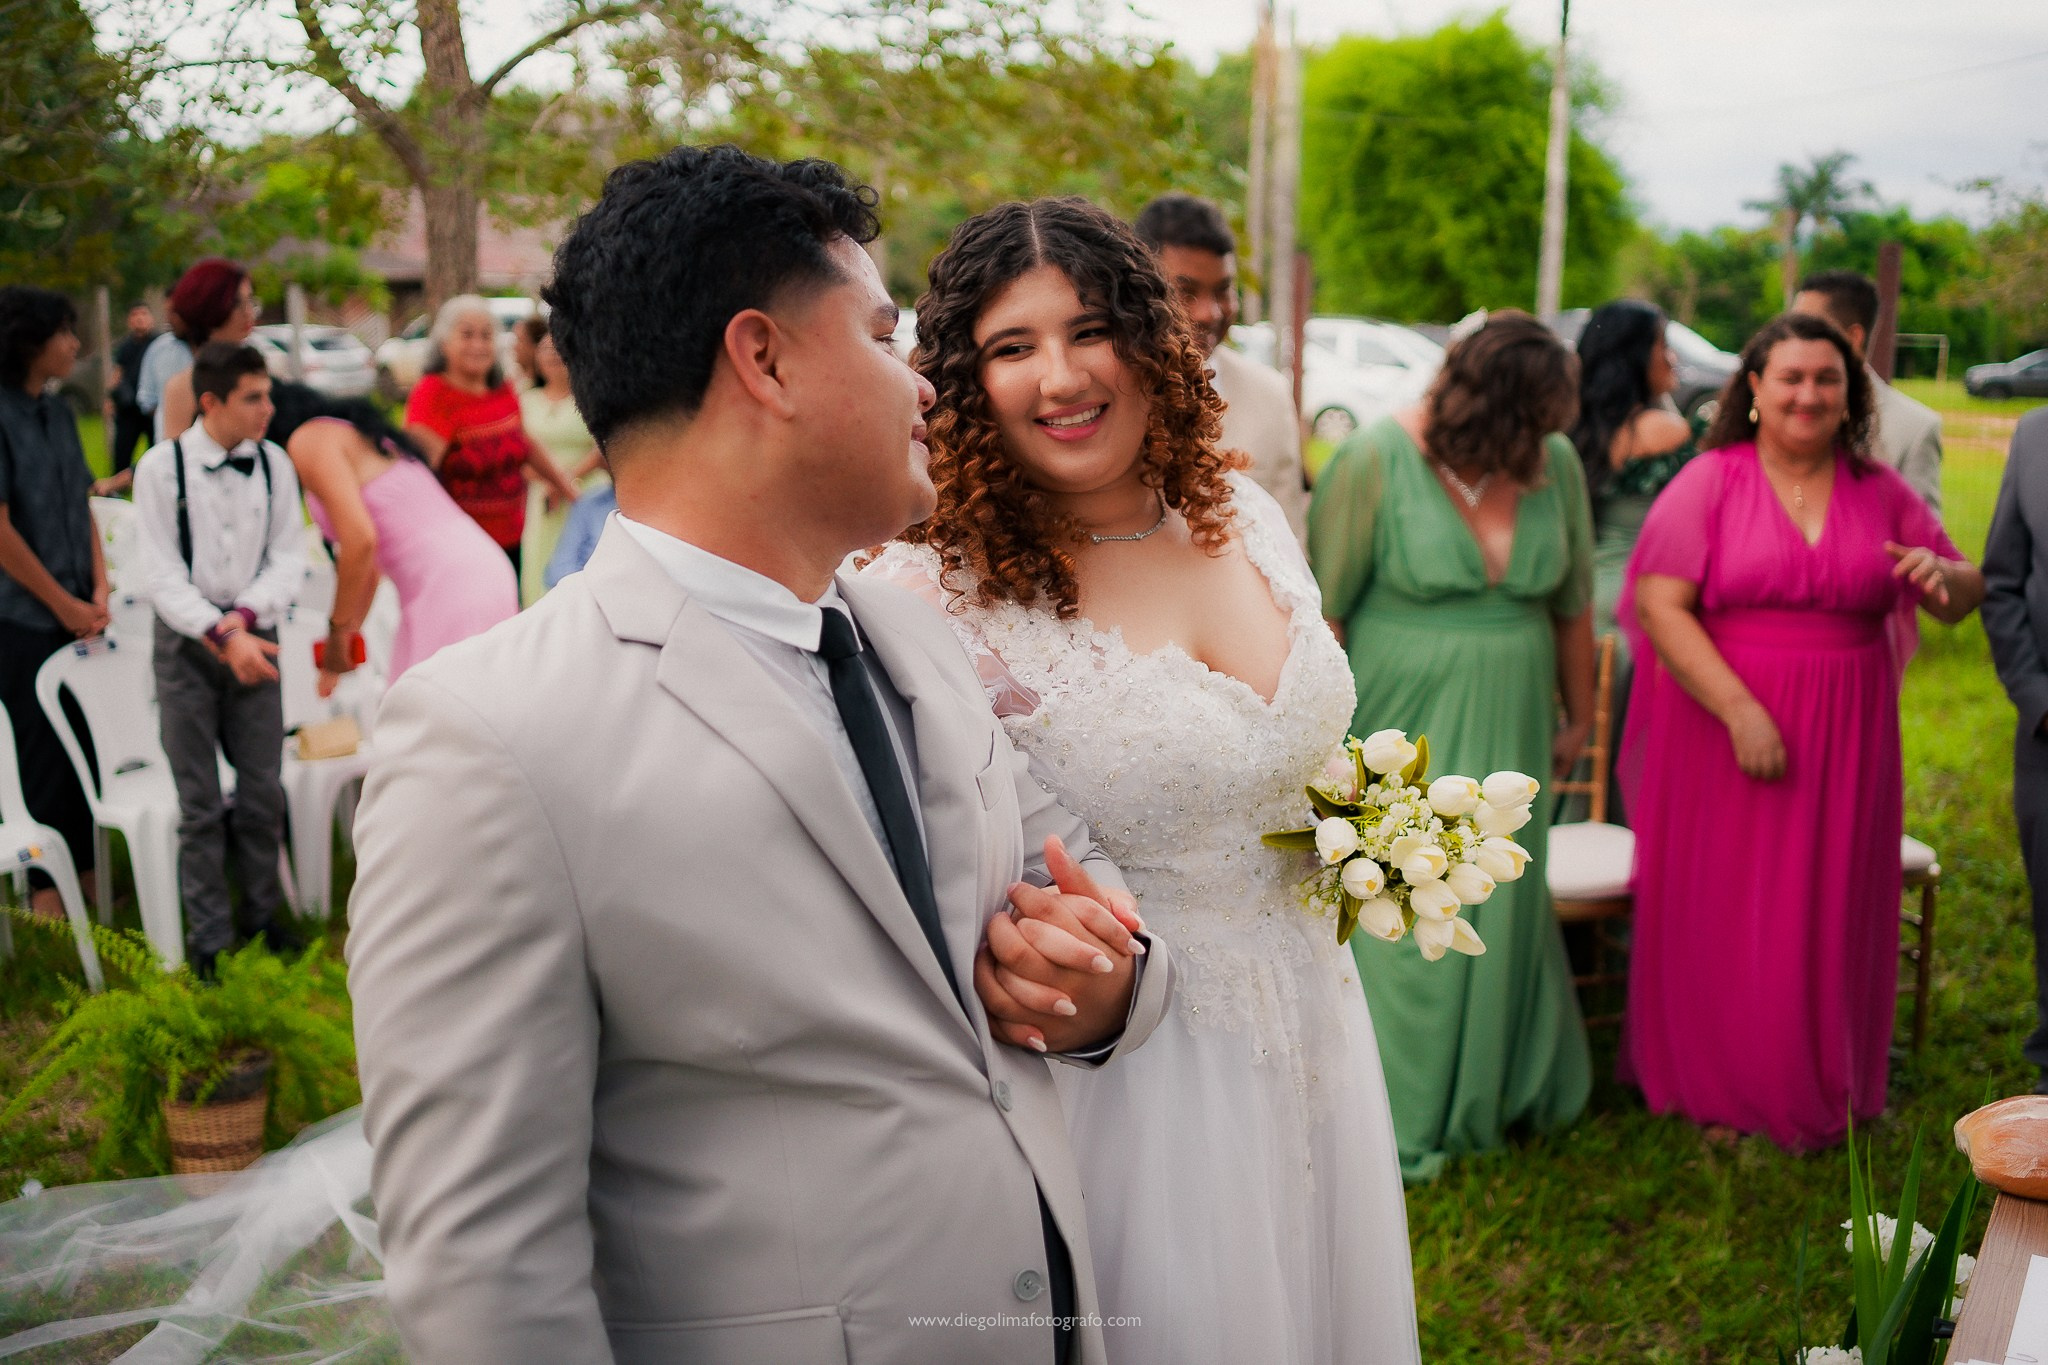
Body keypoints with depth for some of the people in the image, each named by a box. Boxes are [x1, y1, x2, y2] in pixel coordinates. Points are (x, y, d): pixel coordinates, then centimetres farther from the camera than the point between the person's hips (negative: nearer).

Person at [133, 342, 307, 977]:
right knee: (200, 802, 4)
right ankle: (209, 937, 16)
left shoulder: (273, 462, -2)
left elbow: (289, 556, -1)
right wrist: (221, 636, -20)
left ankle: (262, 911, 27)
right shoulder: (162, 465, -9)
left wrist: (245, 617, -16)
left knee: (263, 791, 8)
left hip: (254, 637, 2)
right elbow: (162, 574, -11)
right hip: (188, 640, -2)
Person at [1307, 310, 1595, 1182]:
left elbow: (1572, 604, 10)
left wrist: (1578, 717, 18)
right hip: (1399, 733, -4)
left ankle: (1501, 1092, 36)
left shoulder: (1556, 465, -1)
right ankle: (1398, 1116, 21)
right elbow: (1323, 609, -11)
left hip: (1507, 734, 4)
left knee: (1503, 910, 15)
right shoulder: (1378, 461, -14)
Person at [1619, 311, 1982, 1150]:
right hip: (1724, 726, -3)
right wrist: (1741, 712, -21)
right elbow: (1661, 607, -12)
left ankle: (1821, 1092, 27)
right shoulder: (1710, 482, -4)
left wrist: (1940, 575, -12)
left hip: (1845, 737, 3)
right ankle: (1719, 1089, 20)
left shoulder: (1880, 493, 8)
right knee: (1723, 914, 4)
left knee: (1830, 914, 10)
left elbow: (1963, 599, 13)